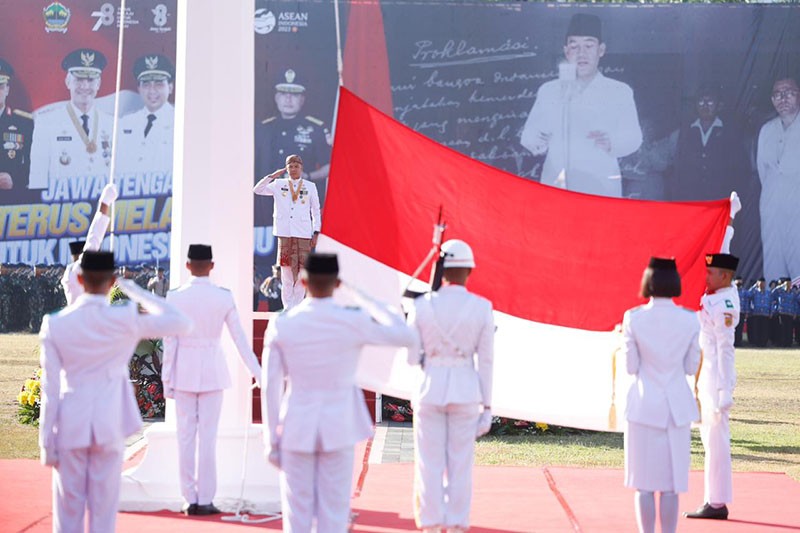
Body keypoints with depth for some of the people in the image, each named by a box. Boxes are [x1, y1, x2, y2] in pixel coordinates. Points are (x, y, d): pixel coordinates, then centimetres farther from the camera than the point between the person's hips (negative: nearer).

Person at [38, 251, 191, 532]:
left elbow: (50, 388, -2)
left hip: (69, 426, 1)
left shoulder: (55, 324, -4)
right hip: (109, 426, -1)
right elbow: (180, 322, -4)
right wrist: (135, 291, 1)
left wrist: (47, 443, 3)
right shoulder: (124, 320, -9)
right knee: (103, 510, 5)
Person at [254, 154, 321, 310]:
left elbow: (316, 211, 11)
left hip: (303, 234, 0)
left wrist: (316, 233, 5)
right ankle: (287, 307, 4)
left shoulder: (310, 187, 9)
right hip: (285, 234, 0)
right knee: (286, 274, 0)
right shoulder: (279, 184, 9)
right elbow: (257, 190, 2)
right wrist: (272, 176, -6)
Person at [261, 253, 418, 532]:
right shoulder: (354, 321, -10)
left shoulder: (281, 325, -6)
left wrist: (272, 440, 5)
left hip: (297, 427, 1)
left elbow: (270, 386, -3)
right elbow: (409, 337, 1)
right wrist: (370, 302, 10)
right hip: (339, 426, -1)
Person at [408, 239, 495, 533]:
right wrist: (487, 407, 3)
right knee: (460, 466, 8)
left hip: (430, 389, 0)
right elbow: (486, 362, -3)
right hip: (466, 393, 1)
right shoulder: (482, 308, -5)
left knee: (429, 466, 6)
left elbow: (411, 358, -2)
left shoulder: (422, 305, -6)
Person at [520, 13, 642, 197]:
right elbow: (529, 132, 12)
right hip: (555, 187, 2)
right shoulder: (549, 90, 16)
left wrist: (612, 143, -20)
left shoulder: (619, 92, 10)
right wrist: (536, 142, -12)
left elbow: (632, 137, 3)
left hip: (600, 189, -1)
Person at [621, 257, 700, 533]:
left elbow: (631, 367, -4)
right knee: (671, 483, 8)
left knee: (644, 482, 5)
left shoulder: (633, 318, -9)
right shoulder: (690, 320, -4)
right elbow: (691, 367, 3)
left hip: (644, 405, -2)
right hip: (677, 406, 2)